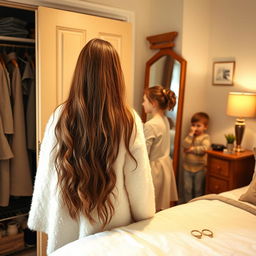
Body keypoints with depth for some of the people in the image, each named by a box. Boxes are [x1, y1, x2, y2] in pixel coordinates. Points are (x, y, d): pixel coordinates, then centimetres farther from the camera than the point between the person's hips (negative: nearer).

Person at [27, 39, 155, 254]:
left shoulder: (61, 117, -12)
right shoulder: (129, 121, -17)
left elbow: (47, 176, -6)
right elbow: (138, 180, -11)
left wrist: (44, 221, 8)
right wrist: (146, 222, 4)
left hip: (67, 227, 1)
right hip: (113, 224, -1)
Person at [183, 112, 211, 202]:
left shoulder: (205, 137, -9)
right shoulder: (190, 135, 3)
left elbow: (204, 148, -27)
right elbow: (185, 145, -16)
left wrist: (192, 149, -18)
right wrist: (191, 134, -19)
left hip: (199, 168, -3)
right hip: (187, 167, 3)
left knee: (198, 189, 12)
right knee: (187, 188, 11)